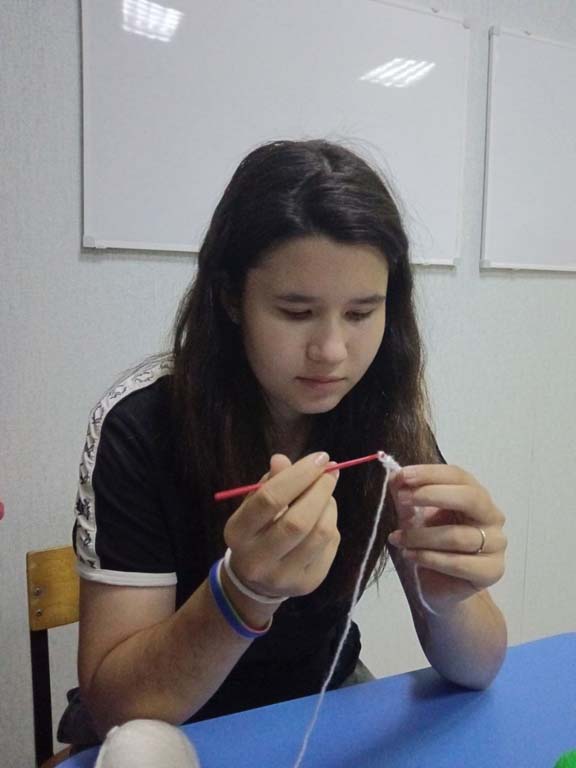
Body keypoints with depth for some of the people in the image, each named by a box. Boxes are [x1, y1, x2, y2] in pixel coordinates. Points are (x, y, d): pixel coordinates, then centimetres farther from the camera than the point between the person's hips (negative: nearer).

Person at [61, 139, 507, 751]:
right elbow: (114, 707, -18)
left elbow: (475, 670, -10)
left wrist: (449, 597, -31)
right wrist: (242, 593, -35)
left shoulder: (384, 413, -12)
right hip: (177, 736, -1)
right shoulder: (141, 424, -21)